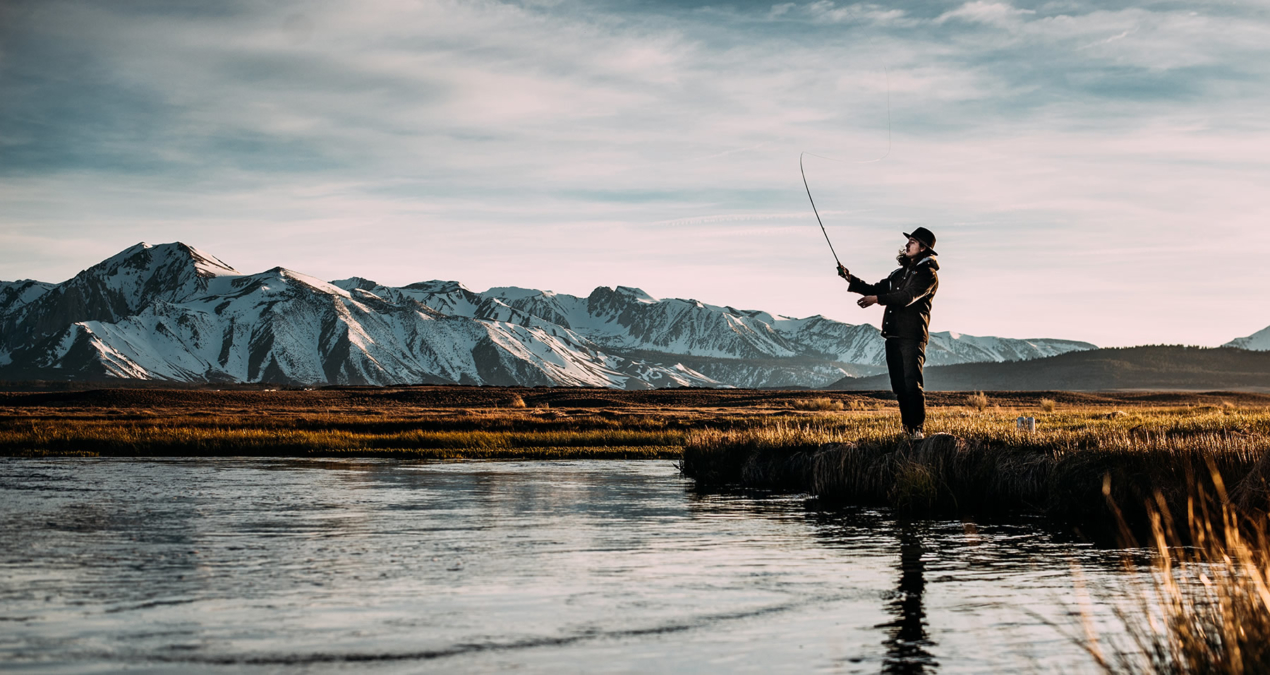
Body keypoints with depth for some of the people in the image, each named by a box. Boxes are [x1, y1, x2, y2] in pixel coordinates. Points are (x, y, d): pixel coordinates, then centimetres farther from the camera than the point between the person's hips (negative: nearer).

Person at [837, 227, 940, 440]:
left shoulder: (928, 274, -4)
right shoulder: (900, 273, 22)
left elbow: (908, 296, -19)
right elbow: (875, 289, 20)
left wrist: (877, 299, -27)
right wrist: (851, 279, 7)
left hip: (912, 337, -8)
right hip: (893, 335, 8)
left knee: (912, 383, -15)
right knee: (899, 385, 7)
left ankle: (918, 429, -14)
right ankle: (907, 427, 15)